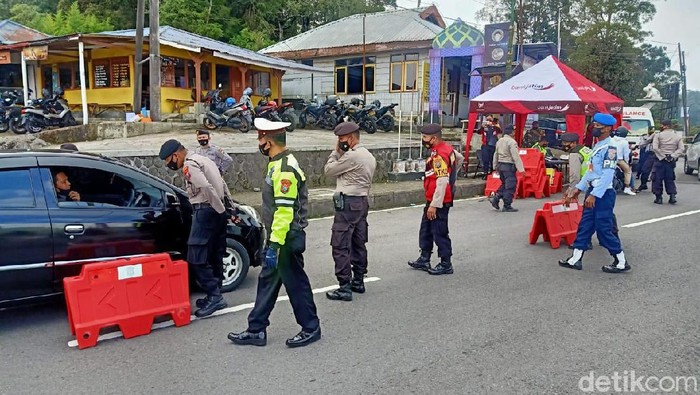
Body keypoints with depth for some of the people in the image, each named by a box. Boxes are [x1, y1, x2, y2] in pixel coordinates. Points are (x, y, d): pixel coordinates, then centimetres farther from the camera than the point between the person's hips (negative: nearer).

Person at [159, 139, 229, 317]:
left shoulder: (189, 165, -11)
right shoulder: (203, 159, 20)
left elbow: (206, 188, -25)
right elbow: (222, 184, 20)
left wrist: (222, 210, -17)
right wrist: (228, 207, 17)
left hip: (206, 211, -10)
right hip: (217, 211, 10)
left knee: (196, 258, -7)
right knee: (214, 257, 13)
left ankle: (214, 296, -7)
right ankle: (215, 296, 18)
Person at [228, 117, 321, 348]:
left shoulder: (285, 169, -21)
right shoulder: (278, 164, 11)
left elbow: (284, 211, -25)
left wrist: (275, 245, -24)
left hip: (286, 239, -10)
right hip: (278, 236, 10)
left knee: (295, 283, 3)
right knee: (267, 281, 14)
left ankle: (311, 329, 19)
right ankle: (256, 330, 24)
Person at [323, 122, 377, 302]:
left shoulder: (352, 155, -18)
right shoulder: (369, 156, 14)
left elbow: (329, 170, -7)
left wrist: (336, 151, -1)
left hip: (348, 203, -10)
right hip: (362, 201, 10)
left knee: (340, 246, -7)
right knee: (358, 243, 16)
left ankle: (345, 288, -6)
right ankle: (358, 281, 25)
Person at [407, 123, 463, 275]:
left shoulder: (439, 155, -23)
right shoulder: (447, 148, 7)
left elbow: (442, 182, -27)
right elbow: (459, 158, 25)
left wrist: (434, 205, -25)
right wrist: (450, 174, 24)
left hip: (438, 202, -10)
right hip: (432, 200, 10)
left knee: (439, 233, 1)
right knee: (426, 230, 18)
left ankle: (446, 265, 13)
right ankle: (424, 260, 29)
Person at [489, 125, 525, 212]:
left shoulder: (499, 141, 11)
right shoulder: (512, 142, -15)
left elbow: (496, 155, 18)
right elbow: (516, 156, -19)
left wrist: (495, 166, 28)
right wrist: (521, 169, -18)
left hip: (500, 165, 8)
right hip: (509, 166, -8)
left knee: (504, 184, 20)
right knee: (510, 186, -1)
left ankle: (496, 198, 7)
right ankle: (507, 206, 2)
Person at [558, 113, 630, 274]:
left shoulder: (610, 147, -15)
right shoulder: (598, 146, 14)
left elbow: (607, 174, -22)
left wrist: (594, 195, -25)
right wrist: (578, 189, 18)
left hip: (603, 194, -9)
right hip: (593, 192, 9)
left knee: (604, 229, -4)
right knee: (584, 226, 11)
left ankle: (621, 262, 9)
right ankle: (575, 259, 17)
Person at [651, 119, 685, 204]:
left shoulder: (658, 135, -5)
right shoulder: (677, 136, 7)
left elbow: (655, 148, -16)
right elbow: (682, 149, -2)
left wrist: (662, 156, -12)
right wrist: (673, 156, -8)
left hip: (660, 160, -4)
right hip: (671, 161, 4)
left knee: (658, 179, 4)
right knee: (670, 179, 14)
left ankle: (658, 198, 5)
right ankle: (672, 196, 4)